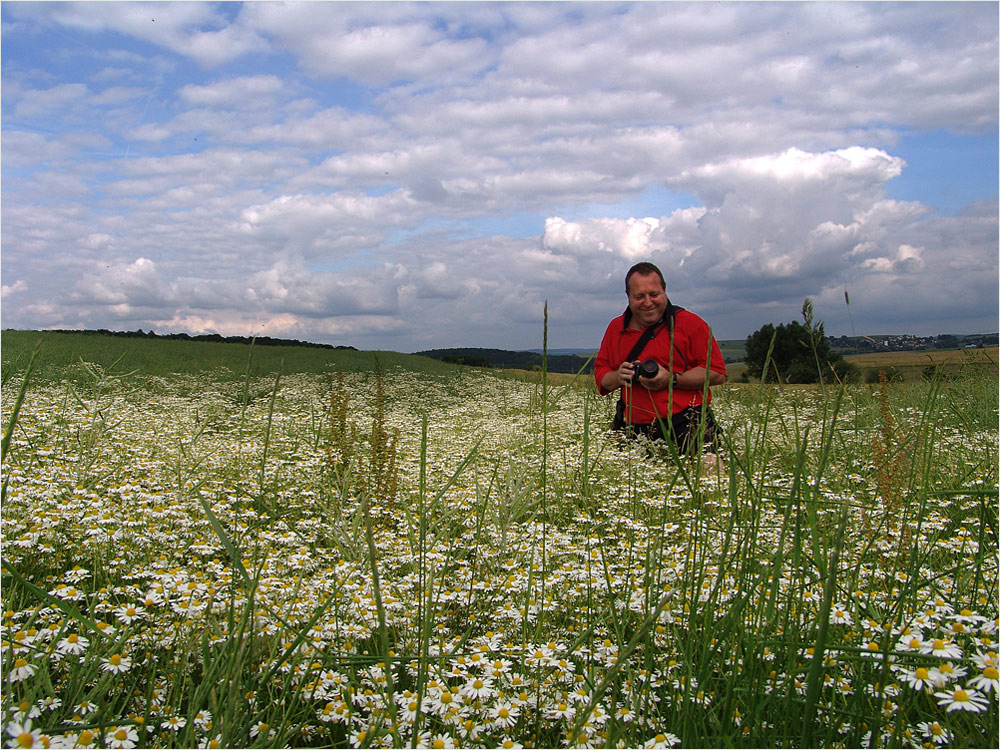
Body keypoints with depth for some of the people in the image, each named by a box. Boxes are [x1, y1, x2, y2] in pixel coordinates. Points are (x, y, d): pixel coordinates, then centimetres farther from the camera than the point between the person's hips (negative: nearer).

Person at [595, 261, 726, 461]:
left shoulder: (690, 323, 2)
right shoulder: (616, 328, 15)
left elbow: (717, 373, -2)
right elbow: (600, 374, 21)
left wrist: (672, 380, -14)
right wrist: (618, 377, -3)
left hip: (688, 424, -3)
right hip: (637, 432, 4)